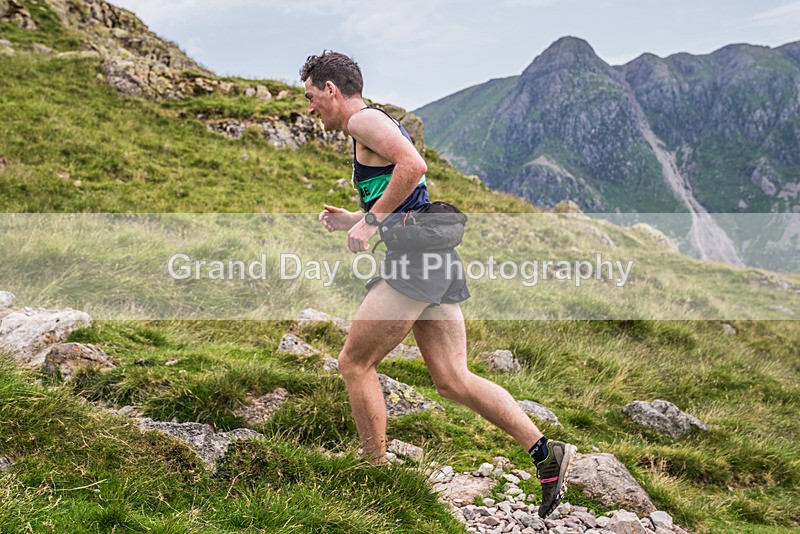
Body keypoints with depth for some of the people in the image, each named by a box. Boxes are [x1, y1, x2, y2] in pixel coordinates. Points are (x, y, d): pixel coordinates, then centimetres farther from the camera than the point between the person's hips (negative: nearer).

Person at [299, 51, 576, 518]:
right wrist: (355, 221, 27)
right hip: (436, 257, 10)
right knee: (453, 380, 4)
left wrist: (370, 220, -16)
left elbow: (413, 165, -21)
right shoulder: (378, 127, 28)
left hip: (414, 253, -10)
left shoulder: (364, 119, -2)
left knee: (355, 364, 0)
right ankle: (548, 453, 0)